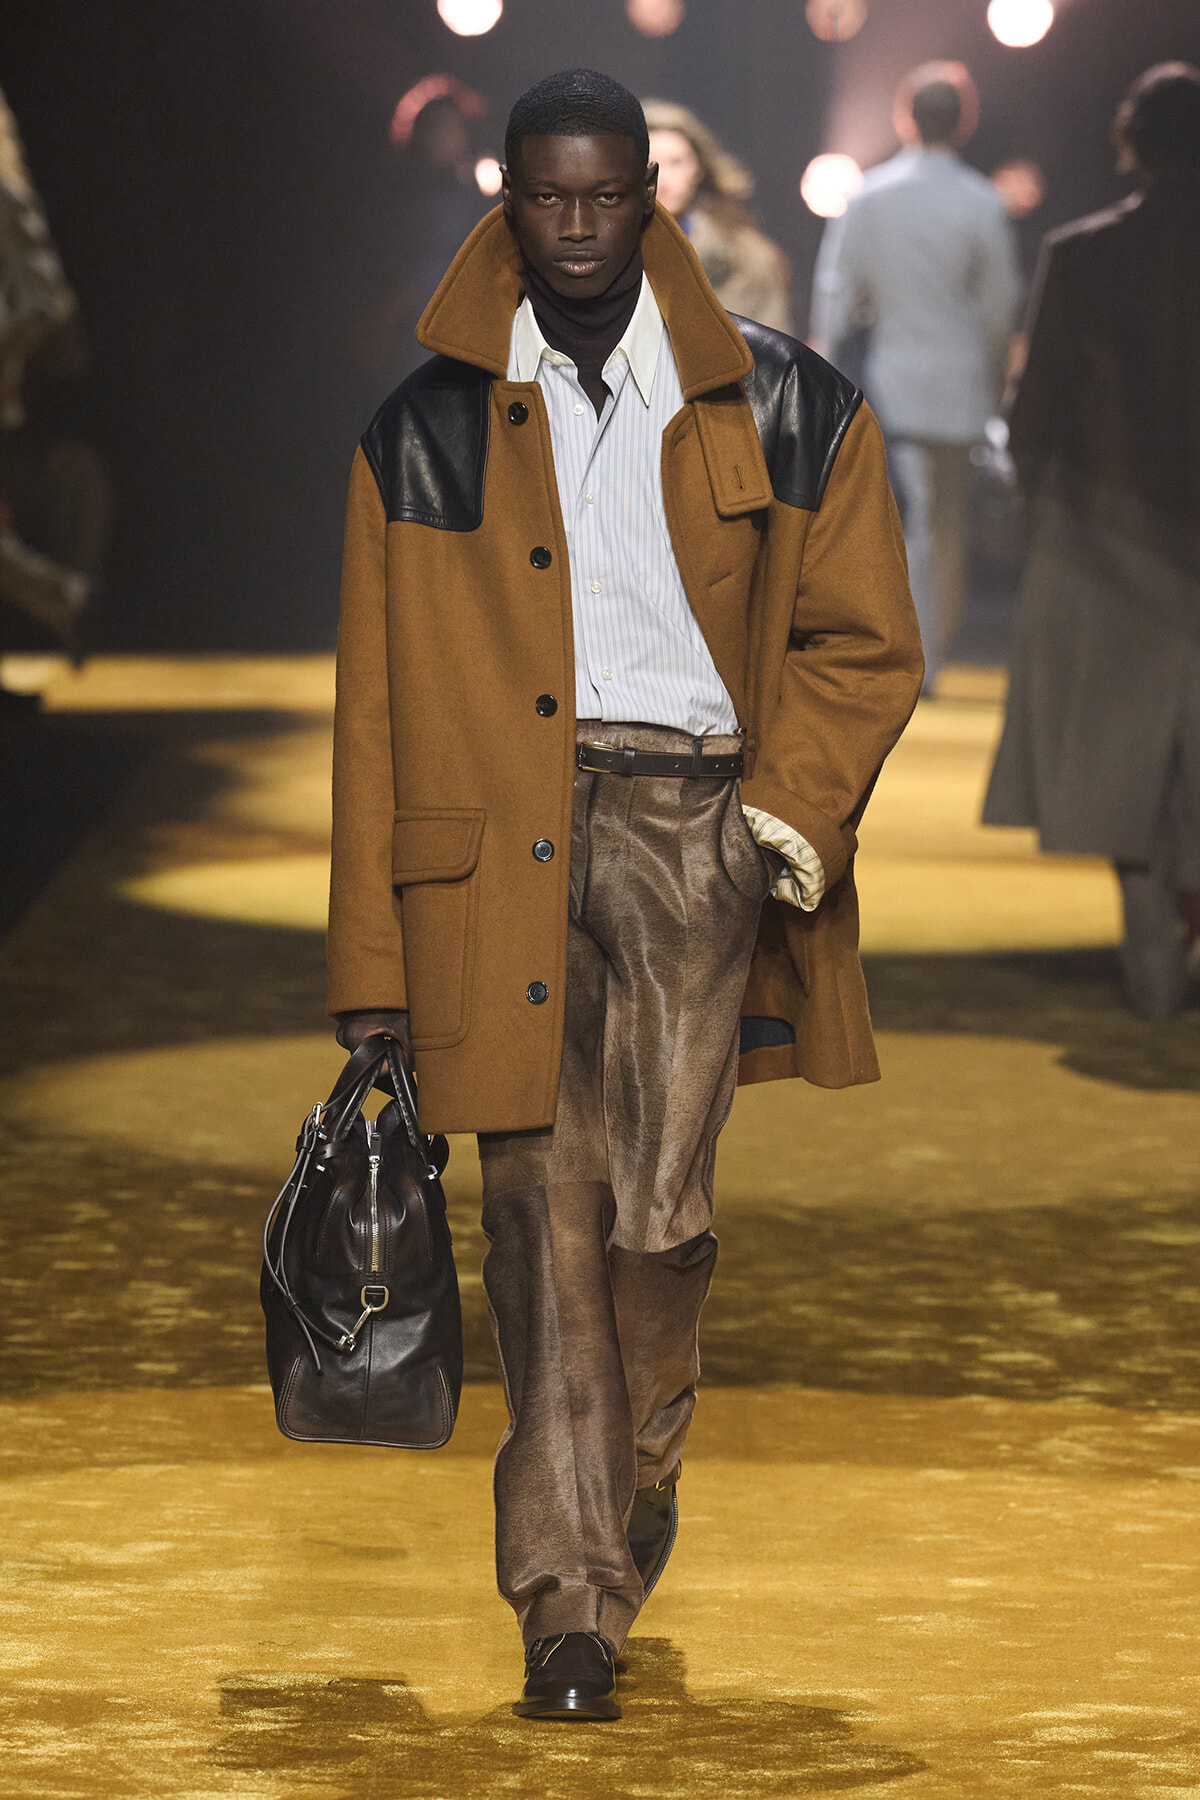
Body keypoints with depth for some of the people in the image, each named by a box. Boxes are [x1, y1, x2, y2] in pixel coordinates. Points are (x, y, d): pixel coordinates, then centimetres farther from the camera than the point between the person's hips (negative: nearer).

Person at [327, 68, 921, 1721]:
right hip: (497, 844, 0)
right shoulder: (427, 430, 7)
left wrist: (799, 804, -6)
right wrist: (373, 968, 5)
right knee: (542, 1206, -4)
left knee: (660, 1207, -7)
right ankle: (572, 1596, 1)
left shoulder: (782, 409, 6)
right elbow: (378, 699, 8)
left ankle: (641, 1461, 24)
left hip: (693, 814, 0)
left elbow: (861, 638, 12)